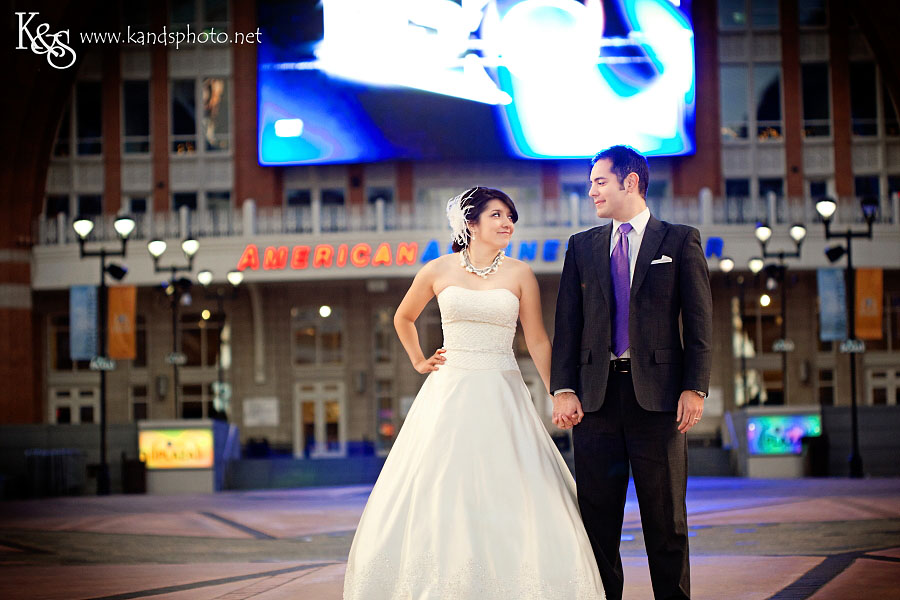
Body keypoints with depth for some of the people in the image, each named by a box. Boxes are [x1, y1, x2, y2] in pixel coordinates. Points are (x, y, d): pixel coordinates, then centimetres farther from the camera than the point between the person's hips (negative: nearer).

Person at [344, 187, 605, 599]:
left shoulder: (519, 274, 2)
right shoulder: (438, 271, 3)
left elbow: (538, 342, 4)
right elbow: (403, 319, 22)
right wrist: (419, 362, 16)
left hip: (502, 396, 0)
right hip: (449, 394, 0)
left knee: (511, 496, -6)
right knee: (438, 493, -1)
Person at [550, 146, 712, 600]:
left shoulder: (680, 241, 6)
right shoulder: (582, 246, 14)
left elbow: (699, 320, 1)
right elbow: (567, 323, 9)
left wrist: (694, 388, -8)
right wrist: (563, 389, -3)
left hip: (656, 392, -3)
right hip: (596, 393, 3)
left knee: (665, 516, 2)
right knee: (597, 517, 4)